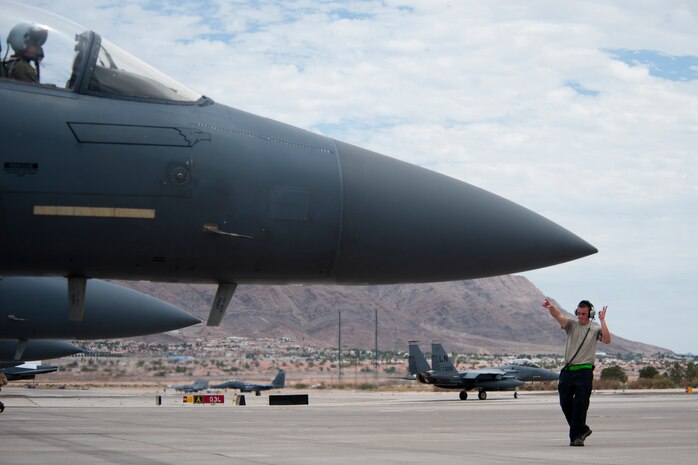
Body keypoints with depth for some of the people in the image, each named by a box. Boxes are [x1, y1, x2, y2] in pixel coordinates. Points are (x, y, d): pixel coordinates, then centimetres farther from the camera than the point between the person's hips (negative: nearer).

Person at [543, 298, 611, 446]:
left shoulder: (595, 329, 6)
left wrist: (602, 321, -13)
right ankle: (582, 429, 22)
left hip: (585, 372, -3)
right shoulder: (571, 325, 9)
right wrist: (550, 308, -32)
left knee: (580, 405, -8)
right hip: (568, 371, 3)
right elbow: (559, 316, -11)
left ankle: (576, 436, -2)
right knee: (565, 403, 4)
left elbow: (607, 340, -13)